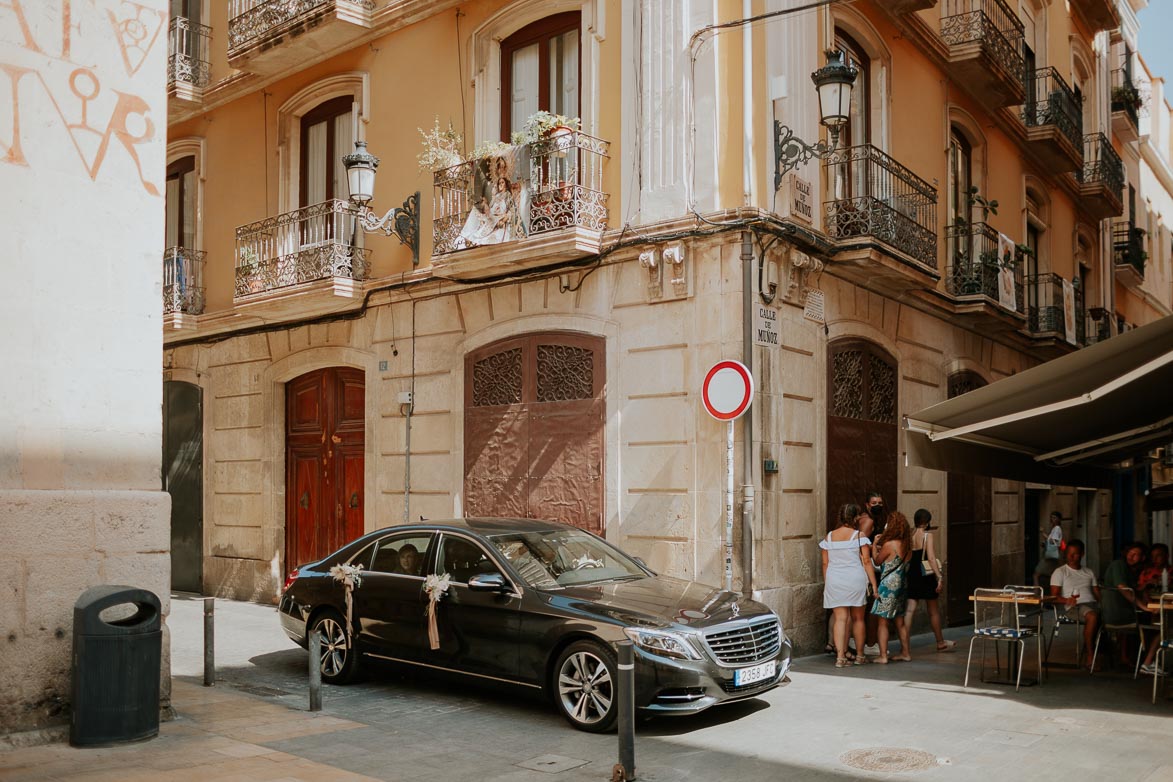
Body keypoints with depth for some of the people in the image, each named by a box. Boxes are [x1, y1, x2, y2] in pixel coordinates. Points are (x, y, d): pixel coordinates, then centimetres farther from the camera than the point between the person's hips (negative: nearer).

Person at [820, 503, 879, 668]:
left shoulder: (829, 537, 5)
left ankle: (840, 657, -6)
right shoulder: (859, 536, -4)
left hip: (834, 582, 2)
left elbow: (825, 563, 7)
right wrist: (873, 583, -2)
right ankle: (859, 656, 20)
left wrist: (826, 584, 16)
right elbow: (866, 561, -6)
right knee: (858, 618, 12)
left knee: (840, 619, 1)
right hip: (856, 580, -2)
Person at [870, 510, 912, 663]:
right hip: (902, 583, 8)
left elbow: (877, 561, -2)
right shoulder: (905, 544, 4)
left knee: (882, 621, -2)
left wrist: (874, 546, 12)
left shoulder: (889, 544, -17)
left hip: (889, 584, -8)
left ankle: (883, 656, -4)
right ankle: (905, 652, 23)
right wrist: (880, 549, 16)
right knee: (900, 621, 17)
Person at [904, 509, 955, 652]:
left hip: (911, 575, 4)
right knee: (933, 611, 12)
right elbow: (931, 558, -17)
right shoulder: (927, 535, -11)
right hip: (926, 576, -4)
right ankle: (940, 643, 26)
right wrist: (939, 576, -16)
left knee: (910, 610, 3)